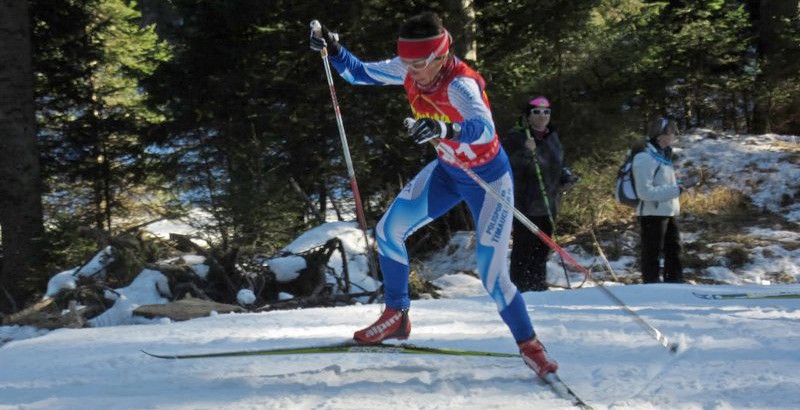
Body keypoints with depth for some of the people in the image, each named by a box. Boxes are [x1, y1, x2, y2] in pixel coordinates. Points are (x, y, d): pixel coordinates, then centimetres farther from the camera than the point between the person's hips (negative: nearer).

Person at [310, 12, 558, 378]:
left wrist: (446, 129, -72)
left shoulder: (459, 84, -35)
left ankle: (529, 346, 11)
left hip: (488, 179, -7)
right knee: (389, 229, -2)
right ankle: (397, 315, 15)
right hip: (447, 171, 7)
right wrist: (333, 50, -20)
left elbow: (485, 128, -53)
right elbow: (360, 73, -1)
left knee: (492, 276, -11)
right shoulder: (409, 70, -15)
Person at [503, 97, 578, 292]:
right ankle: (520, 286, -3)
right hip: (525, 204, -7)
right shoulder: (517, 138, -7)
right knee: (524, 247, -8)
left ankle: (539, 284, 21)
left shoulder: (552, 137, 15)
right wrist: (525, 152, -30)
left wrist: (566, 178, 9)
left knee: (542, 247, 12)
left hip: (548, 204, 7)